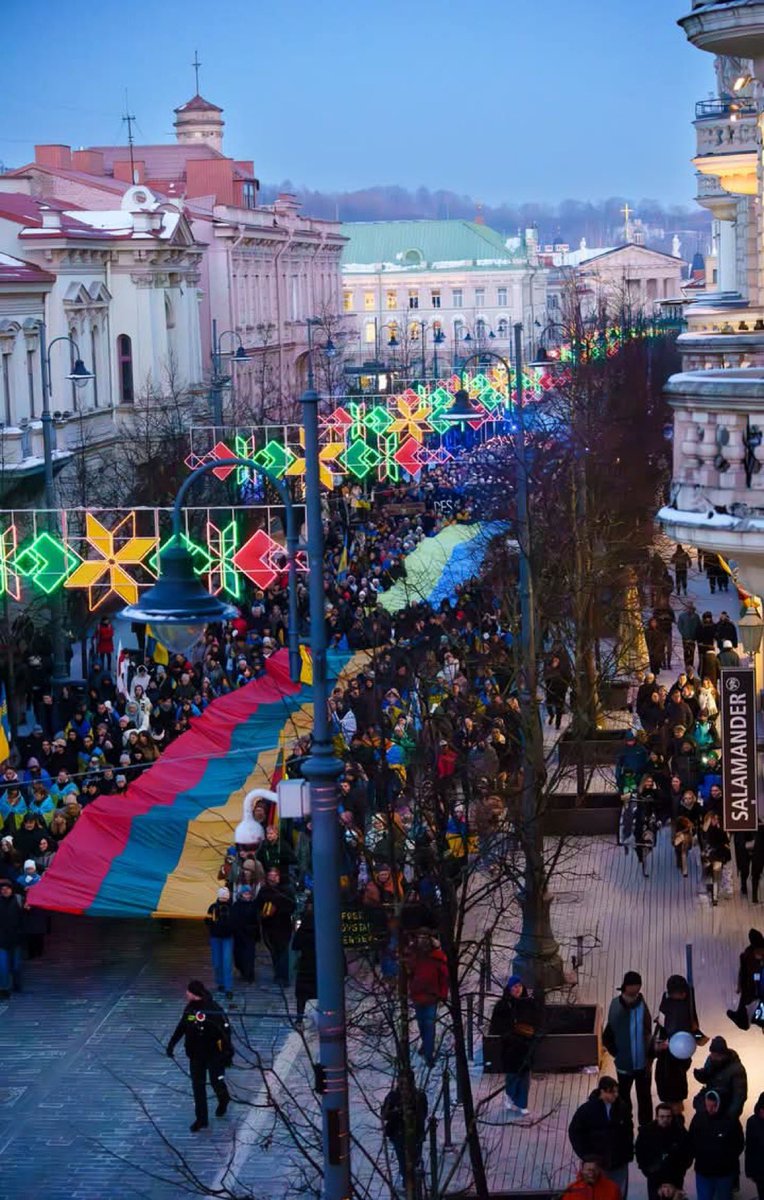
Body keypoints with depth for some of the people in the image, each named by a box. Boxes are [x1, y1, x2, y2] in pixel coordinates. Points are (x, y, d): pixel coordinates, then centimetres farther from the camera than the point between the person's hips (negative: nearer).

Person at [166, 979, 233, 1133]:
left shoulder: (215, 1010, -22)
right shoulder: (190, 1009, -4)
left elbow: (225, 1032, -18)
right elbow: (181, 1027, 11)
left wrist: (227, 1054, -18)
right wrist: (172, 1043, 10)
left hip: (214, 1055, -5)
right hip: (196, 1055, 5)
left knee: (217, 1082, 9)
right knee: (197, 1086, 6)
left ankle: (223, 1101, 43)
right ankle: (201, 1119, 16)